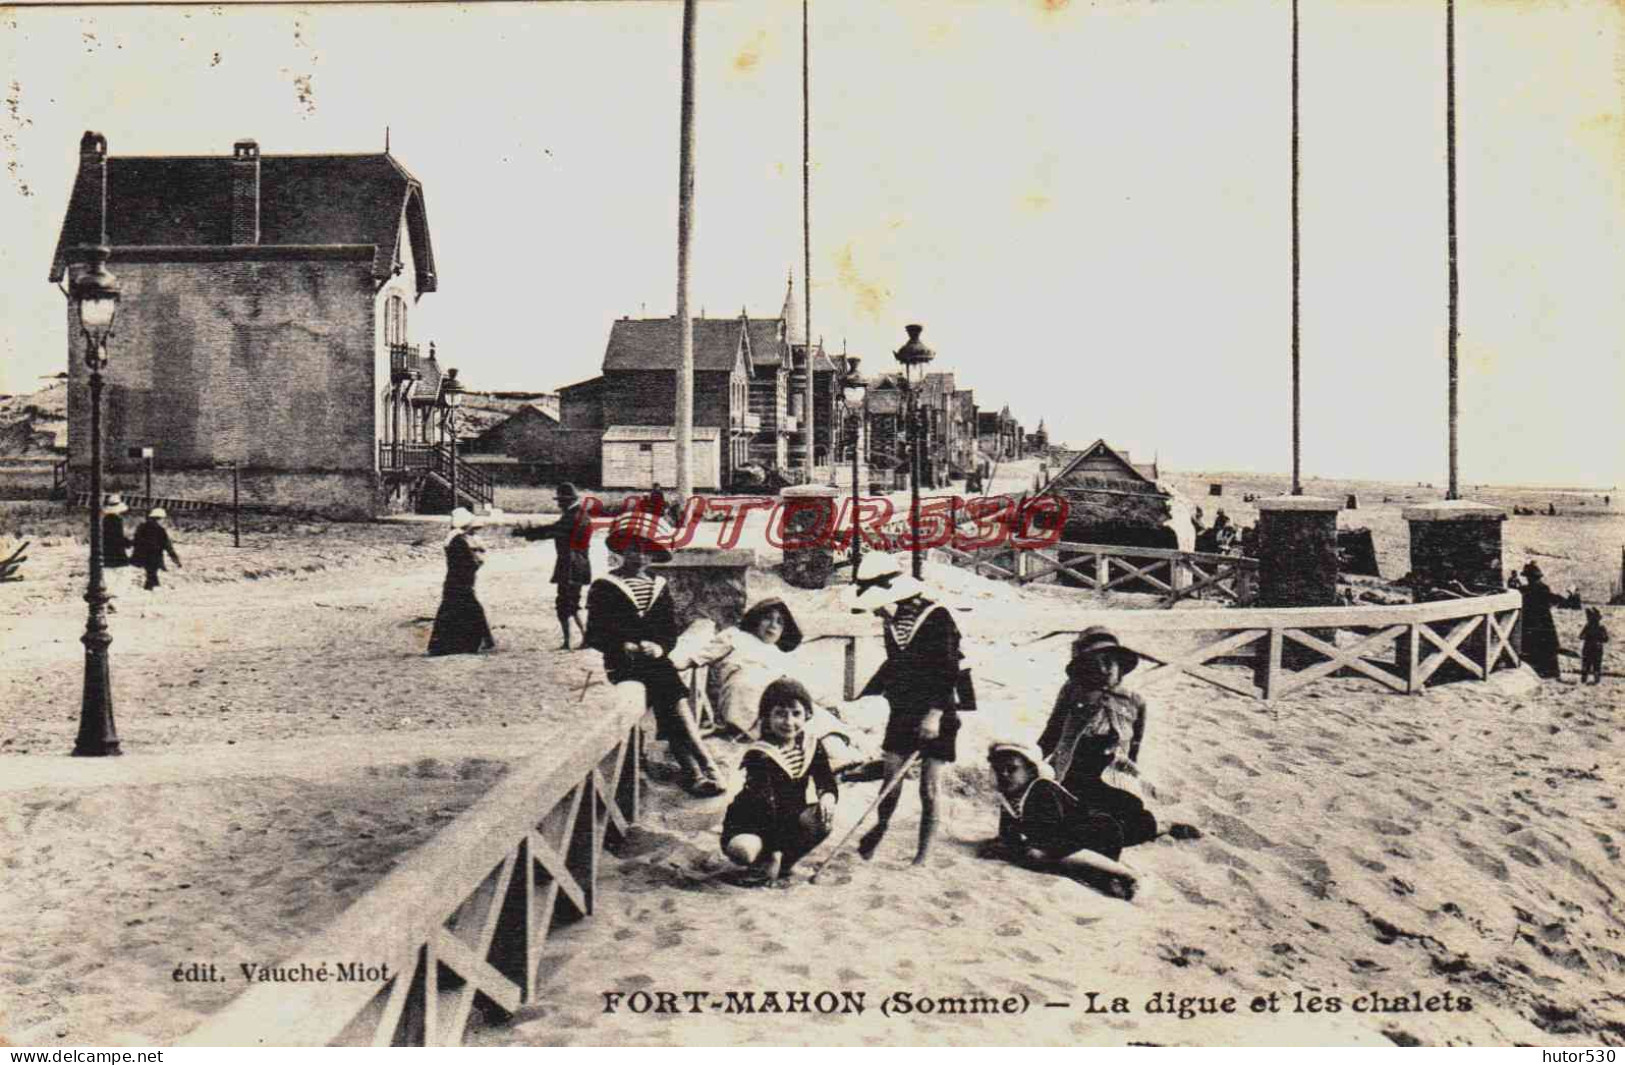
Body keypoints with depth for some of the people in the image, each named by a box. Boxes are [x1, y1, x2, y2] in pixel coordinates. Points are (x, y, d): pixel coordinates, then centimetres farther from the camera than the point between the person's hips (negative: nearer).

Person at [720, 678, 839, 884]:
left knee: (824, 817, -25)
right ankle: (764, 859, 2)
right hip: (750, 824, -5)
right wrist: (774, 851, -26)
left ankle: (785, 861, -3)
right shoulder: (759, 756, -23)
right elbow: (766, 805, -25)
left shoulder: (812, 747, -4)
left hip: (790, 819, 5)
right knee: (742, 850, -36)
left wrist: (827, 797, -30)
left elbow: (828, 783, -3)